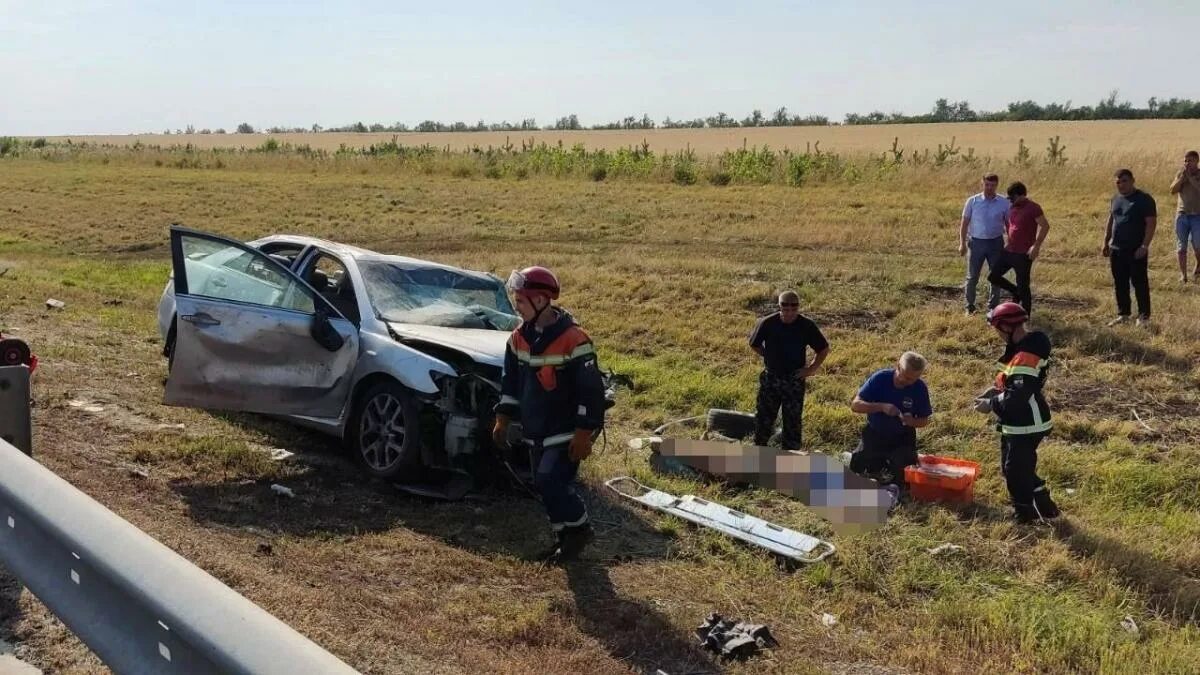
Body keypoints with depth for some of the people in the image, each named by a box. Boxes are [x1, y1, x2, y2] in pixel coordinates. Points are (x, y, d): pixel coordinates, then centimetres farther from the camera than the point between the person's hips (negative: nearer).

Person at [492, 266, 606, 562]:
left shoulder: (573, 339, -19)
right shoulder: (519, 338, 3)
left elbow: (590, 391, -18)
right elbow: (510, 382, 14)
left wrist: (583, 434, -18)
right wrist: (503, 420, 10)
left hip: (566, 433, -7)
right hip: (537, 432, 7)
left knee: (550, 481, -15)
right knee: (545, 485, 11)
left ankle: (579, 528, 6)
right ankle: (564, 537, 26)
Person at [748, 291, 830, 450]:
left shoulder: (806, 326, -11)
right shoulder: (767, 323, -12)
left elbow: (824, 349, 2)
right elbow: (754, 344, 6)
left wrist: (811, 368, -5)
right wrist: (769, 357, 3)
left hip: (795, 381, 0)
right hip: (770, 379, 0)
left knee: (793, 421, 7)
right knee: (764, 417, 9)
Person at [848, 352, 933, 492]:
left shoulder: (920, 388, -15)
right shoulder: (880, 378, -19)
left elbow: (924, 420, -4)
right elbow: (855, 405, -20)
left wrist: (912, 421, -27)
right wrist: (881, 407, -34)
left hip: (902, 438, 0)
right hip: (874, 433, 0)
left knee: (901, 479, -14)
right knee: (856, 469, -9)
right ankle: (880, 462, 21)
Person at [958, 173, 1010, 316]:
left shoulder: (1004, 203, -1)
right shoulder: (973, 201, -3)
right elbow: (964, 223, 1)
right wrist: (962, 243, -5)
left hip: (996, 243, 1)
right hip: (976, 242, -1)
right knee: (972, 277, 4)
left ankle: (993, 306, 21)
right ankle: (970, 306, 14)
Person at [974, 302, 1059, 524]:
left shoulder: (1026, 356, -27)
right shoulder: (1022, 348, 7)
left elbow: (1019, 395, -31)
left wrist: (992, 405, -19)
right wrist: (995, 391, 6)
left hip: (1025, 426, -10)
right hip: (1016, 424, 10)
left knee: (1016, 472, 3)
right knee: (1014, 468, 21)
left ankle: (1025, 517, 19)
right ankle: (1045, 507, 34)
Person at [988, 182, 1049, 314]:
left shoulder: (1033, 208, -13)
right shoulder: (1013, 207, 10)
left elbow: (1045, 226, -16)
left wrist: (1036, 246, -22)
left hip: (1024, 254, -8)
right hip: (1009, 251, 8)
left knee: (1023, 286, -1)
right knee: (993, 277, 7)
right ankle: (1016, 292, 28)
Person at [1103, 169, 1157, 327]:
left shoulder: (1144, 199, -10)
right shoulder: (1116, 198, 12)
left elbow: (1151, 223, -14)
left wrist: (1144, 246, -20)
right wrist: (1106, 242, 16)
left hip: (1136, 250, -7)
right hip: (1116, 250, 7)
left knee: (1140, 283, -2)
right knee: (1120, 284, 11)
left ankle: (1144, 316, 4)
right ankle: (1123, 314, 21)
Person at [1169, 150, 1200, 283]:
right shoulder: (1180, 173, 6)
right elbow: (1173, 190, -4)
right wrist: (1182, 177, -13)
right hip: (1182, 214, 2)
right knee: (1182, 246, 2)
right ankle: (1183, 274, 7)